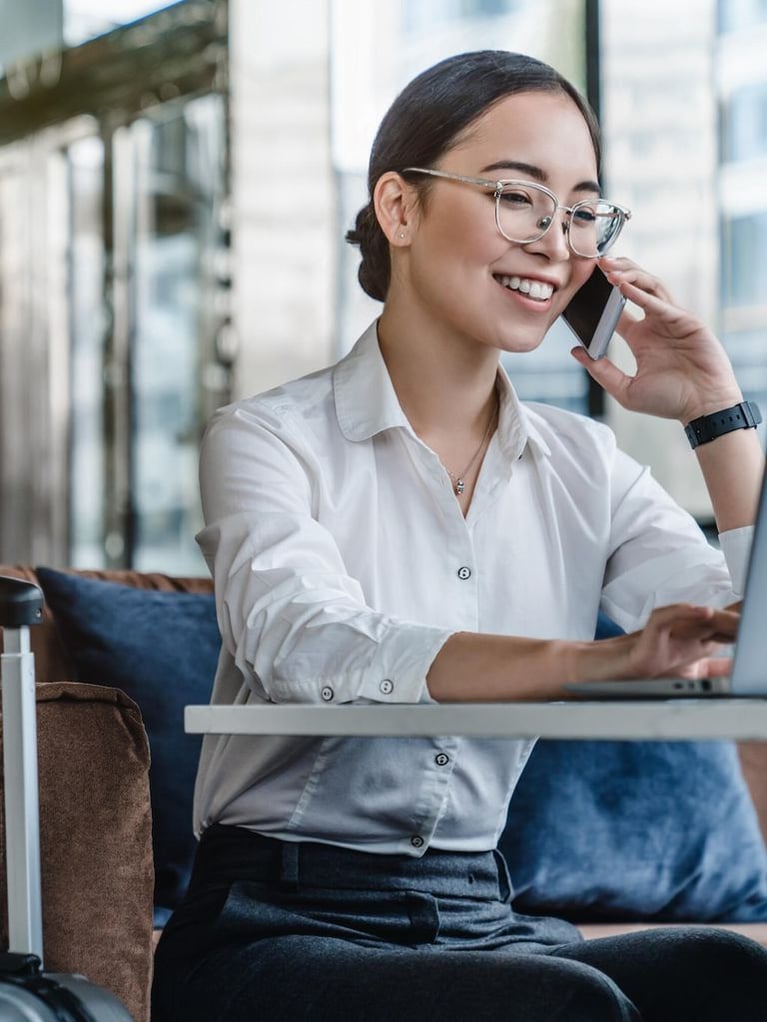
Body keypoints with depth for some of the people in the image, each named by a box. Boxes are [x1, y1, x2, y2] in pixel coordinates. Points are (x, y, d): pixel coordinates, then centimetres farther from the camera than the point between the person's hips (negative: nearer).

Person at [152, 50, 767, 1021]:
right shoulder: (267, 439, -2)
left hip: (485, 922, 4)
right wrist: (591, 661, -39)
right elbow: (309, 645, -24)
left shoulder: (585, 466, 13)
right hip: (282, 926, -4)